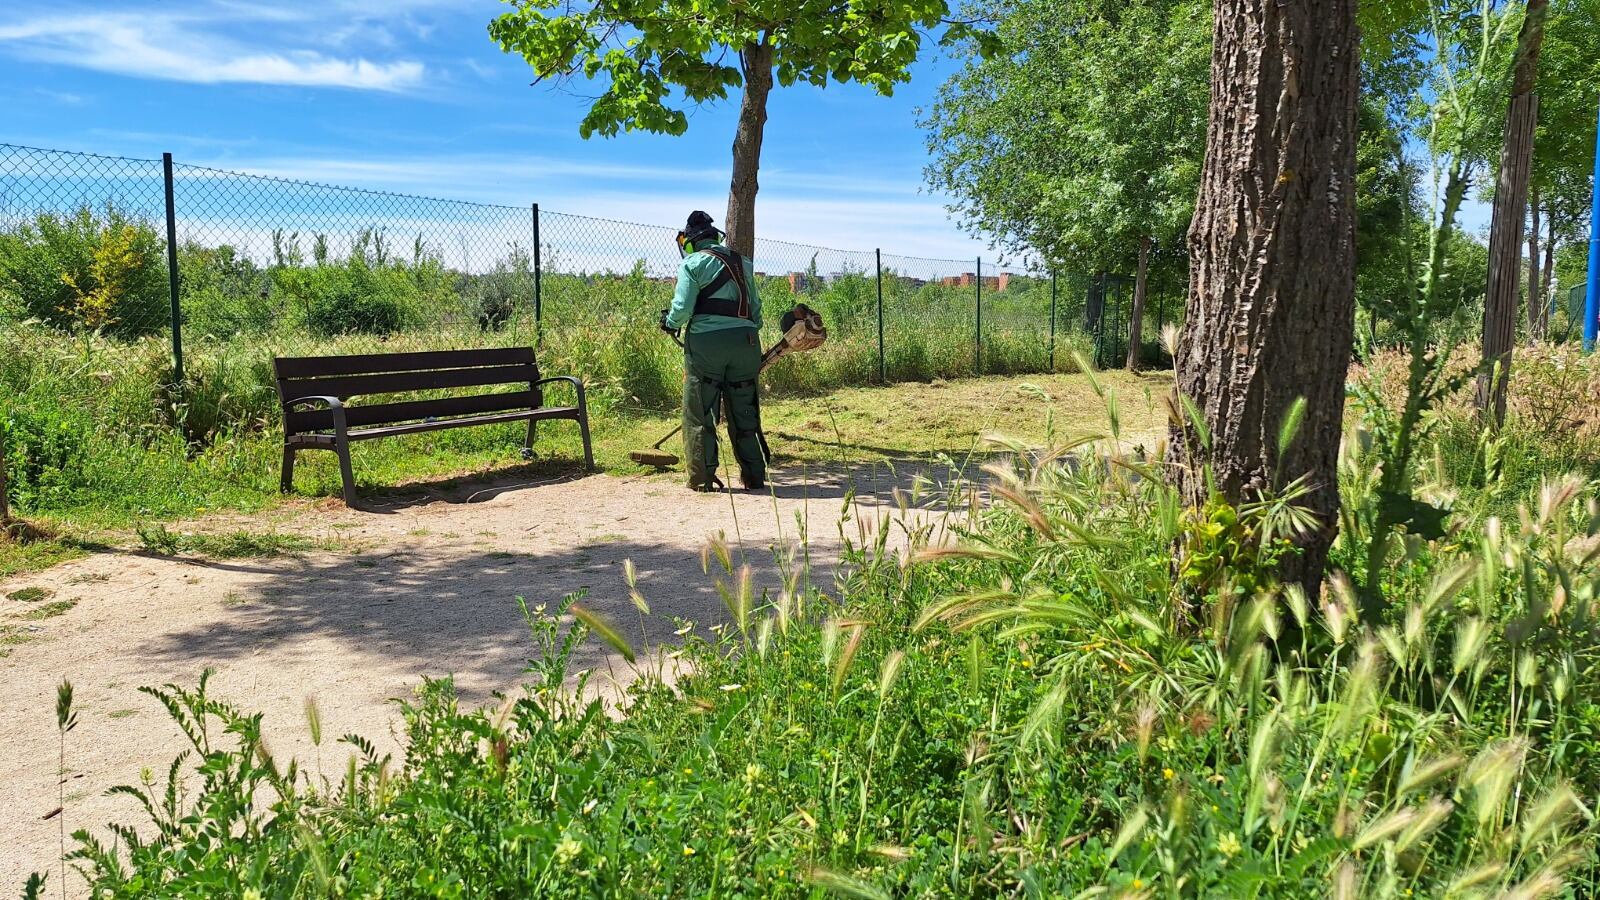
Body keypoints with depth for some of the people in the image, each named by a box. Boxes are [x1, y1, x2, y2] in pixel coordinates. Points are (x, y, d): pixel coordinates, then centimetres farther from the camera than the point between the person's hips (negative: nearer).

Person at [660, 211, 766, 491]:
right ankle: (754, 476, 16)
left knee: (699, 414, 4)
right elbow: (755, 307, 14)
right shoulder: (743, 263, 17)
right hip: (746, 340, 5)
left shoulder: (693, 263, -1)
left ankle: (702, 478, 5)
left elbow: (682, 307, -9)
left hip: (706, 342, -5)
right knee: (745, 413, 13)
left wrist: (670, 323, 10)